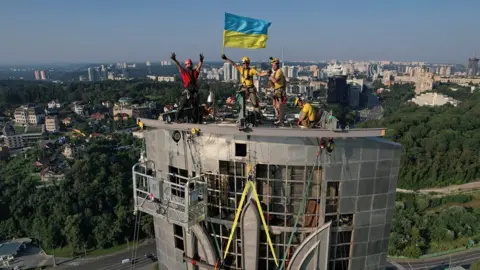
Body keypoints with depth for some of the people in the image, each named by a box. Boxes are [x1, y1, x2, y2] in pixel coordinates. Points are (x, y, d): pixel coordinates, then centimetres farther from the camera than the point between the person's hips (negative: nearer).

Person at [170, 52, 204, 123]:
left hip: (195, 92, 4)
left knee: (196, 107, 11)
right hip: (187, 92, -4)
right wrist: (174, 60, -21)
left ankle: (196, 120, 21)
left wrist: (201, 60, -21)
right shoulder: (184, 72, 4)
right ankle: (177, 118, 1)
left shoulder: (195, 72, 11)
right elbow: (178, 65, -7)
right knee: (181, 105, -5)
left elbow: (199, 66, -3)